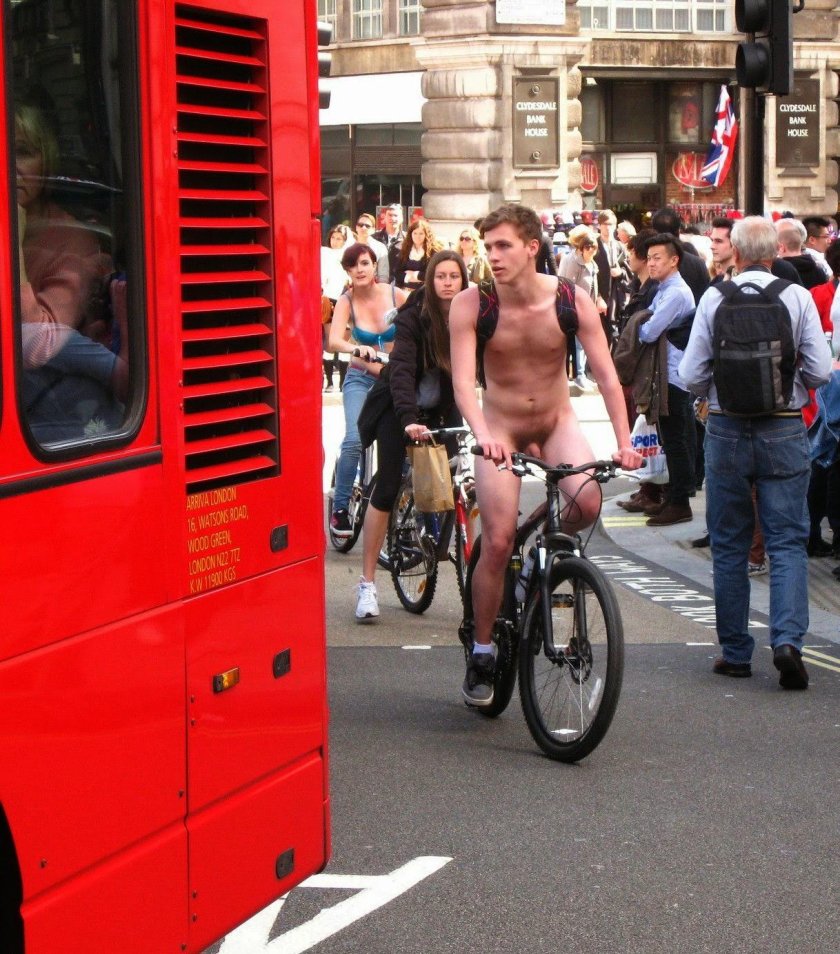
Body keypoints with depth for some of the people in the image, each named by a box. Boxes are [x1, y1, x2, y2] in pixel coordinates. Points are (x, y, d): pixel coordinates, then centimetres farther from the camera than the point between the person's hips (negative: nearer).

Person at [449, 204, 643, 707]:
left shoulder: (573, 300, -13)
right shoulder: (471, 304, -16)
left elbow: (606, 373, -14)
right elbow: (463, 381, -24)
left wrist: (624, 441, -26)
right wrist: (484, 436, -42)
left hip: (558, 422, 1)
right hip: (501, 427, -1)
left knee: (588, 502, -26)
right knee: (498, 542, -12)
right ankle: (482, 651, 8)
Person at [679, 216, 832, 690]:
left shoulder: (714, 299, -5)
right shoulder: (798, 297, -6)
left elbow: (692, 375, -4)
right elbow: (821, 371, -5)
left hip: (726, 431, 1)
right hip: (784, 432, -1)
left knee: (729, 545, 10)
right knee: (787, 541, 4)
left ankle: (735, 651, 14)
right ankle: (788, 639, -13)